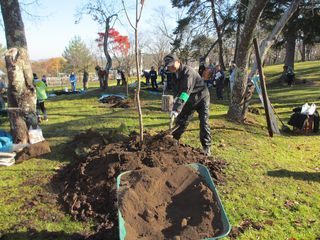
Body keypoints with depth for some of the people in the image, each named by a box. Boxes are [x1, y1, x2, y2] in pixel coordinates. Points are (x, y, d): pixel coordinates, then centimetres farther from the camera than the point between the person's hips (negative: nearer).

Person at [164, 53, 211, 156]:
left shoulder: (188, 71, -30)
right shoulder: (175, 75, -3)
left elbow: (186, 91, -41)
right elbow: (176, 92, -2)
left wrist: (177, 109, -48)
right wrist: (175, 107, -17)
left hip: (201, 98, -7)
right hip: (189, 100, 7)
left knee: (204, 123, -11)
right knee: (181, 120, 9)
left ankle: (206, 147, -1)